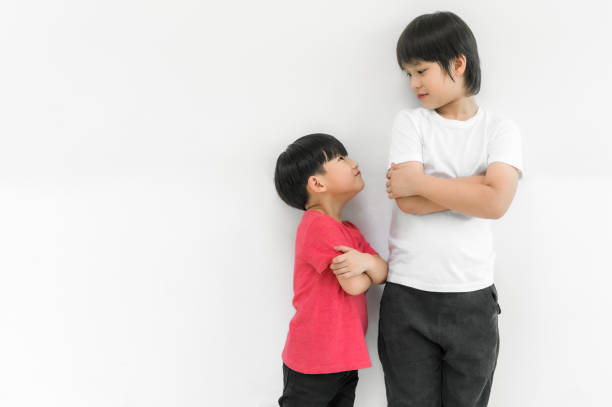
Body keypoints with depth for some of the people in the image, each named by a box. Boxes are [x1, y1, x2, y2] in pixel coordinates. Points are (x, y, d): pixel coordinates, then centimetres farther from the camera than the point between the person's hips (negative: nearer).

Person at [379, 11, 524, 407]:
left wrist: (418, 183, -12)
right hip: (407, 298, 0)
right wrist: (482, 181, -11)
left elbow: (496, 202, -16)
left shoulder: (500, 129, 1)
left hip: (473, 299, 0)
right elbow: (408, 203, -11)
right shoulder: (409, 122, 3)